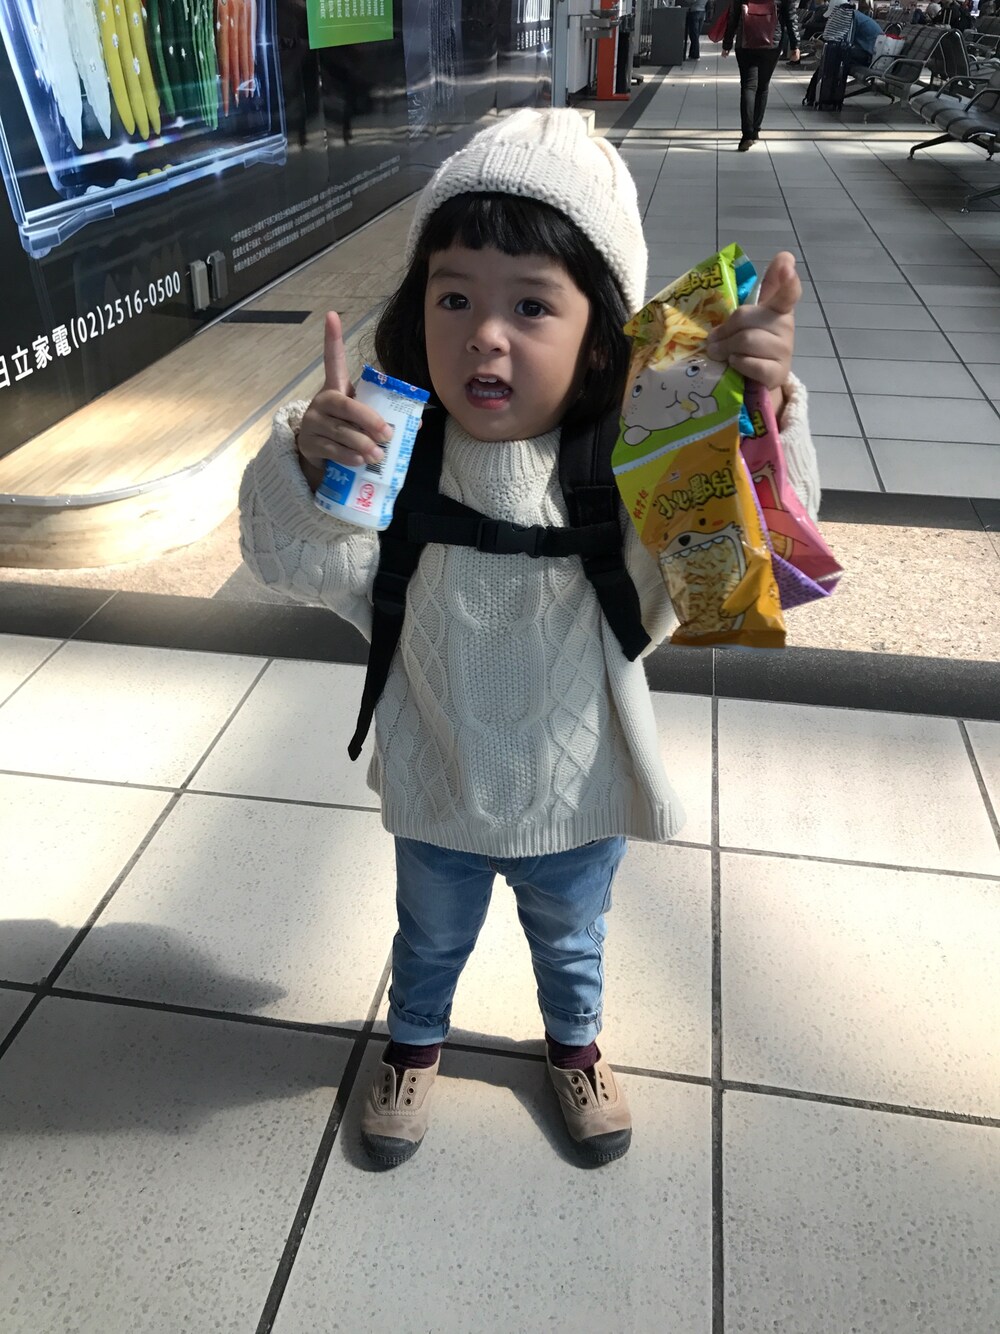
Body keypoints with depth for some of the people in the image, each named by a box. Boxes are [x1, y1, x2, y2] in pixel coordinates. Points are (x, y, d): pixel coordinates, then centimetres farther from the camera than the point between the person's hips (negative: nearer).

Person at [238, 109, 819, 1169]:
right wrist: (306, 468, -47)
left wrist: (762, 418, -49)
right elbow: (299, 563, -27)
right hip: (438, 802, 0)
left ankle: (574, 1044, 64)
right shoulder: (394, 458, -22)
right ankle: (414, 1044, 63)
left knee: (570, 944, 31)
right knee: (431, 941, 30)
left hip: (577, 803, 0)